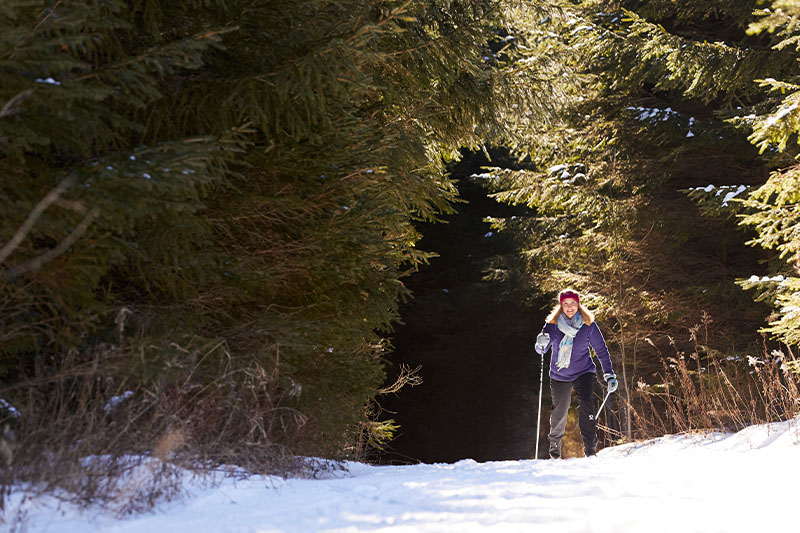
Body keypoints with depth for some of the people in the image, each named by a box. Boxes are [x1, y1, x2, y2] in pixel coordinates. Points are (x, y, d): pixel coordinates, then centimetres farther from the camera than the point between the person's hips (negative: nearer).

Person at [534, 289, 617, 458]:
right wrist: (542, 343, -34)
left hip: (583, 373, -1)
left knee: (586, 405, -22)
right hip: (559, 376, 1)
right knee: (559, 412, 7)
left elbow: (601, 350, -1)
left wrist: (609, 375, -5)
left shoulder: (588, 325, -8)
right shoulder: (553, 324, -6)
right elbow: (541, 350, -9)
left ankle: (590, 448, -17)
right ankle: (555, 444, 34)